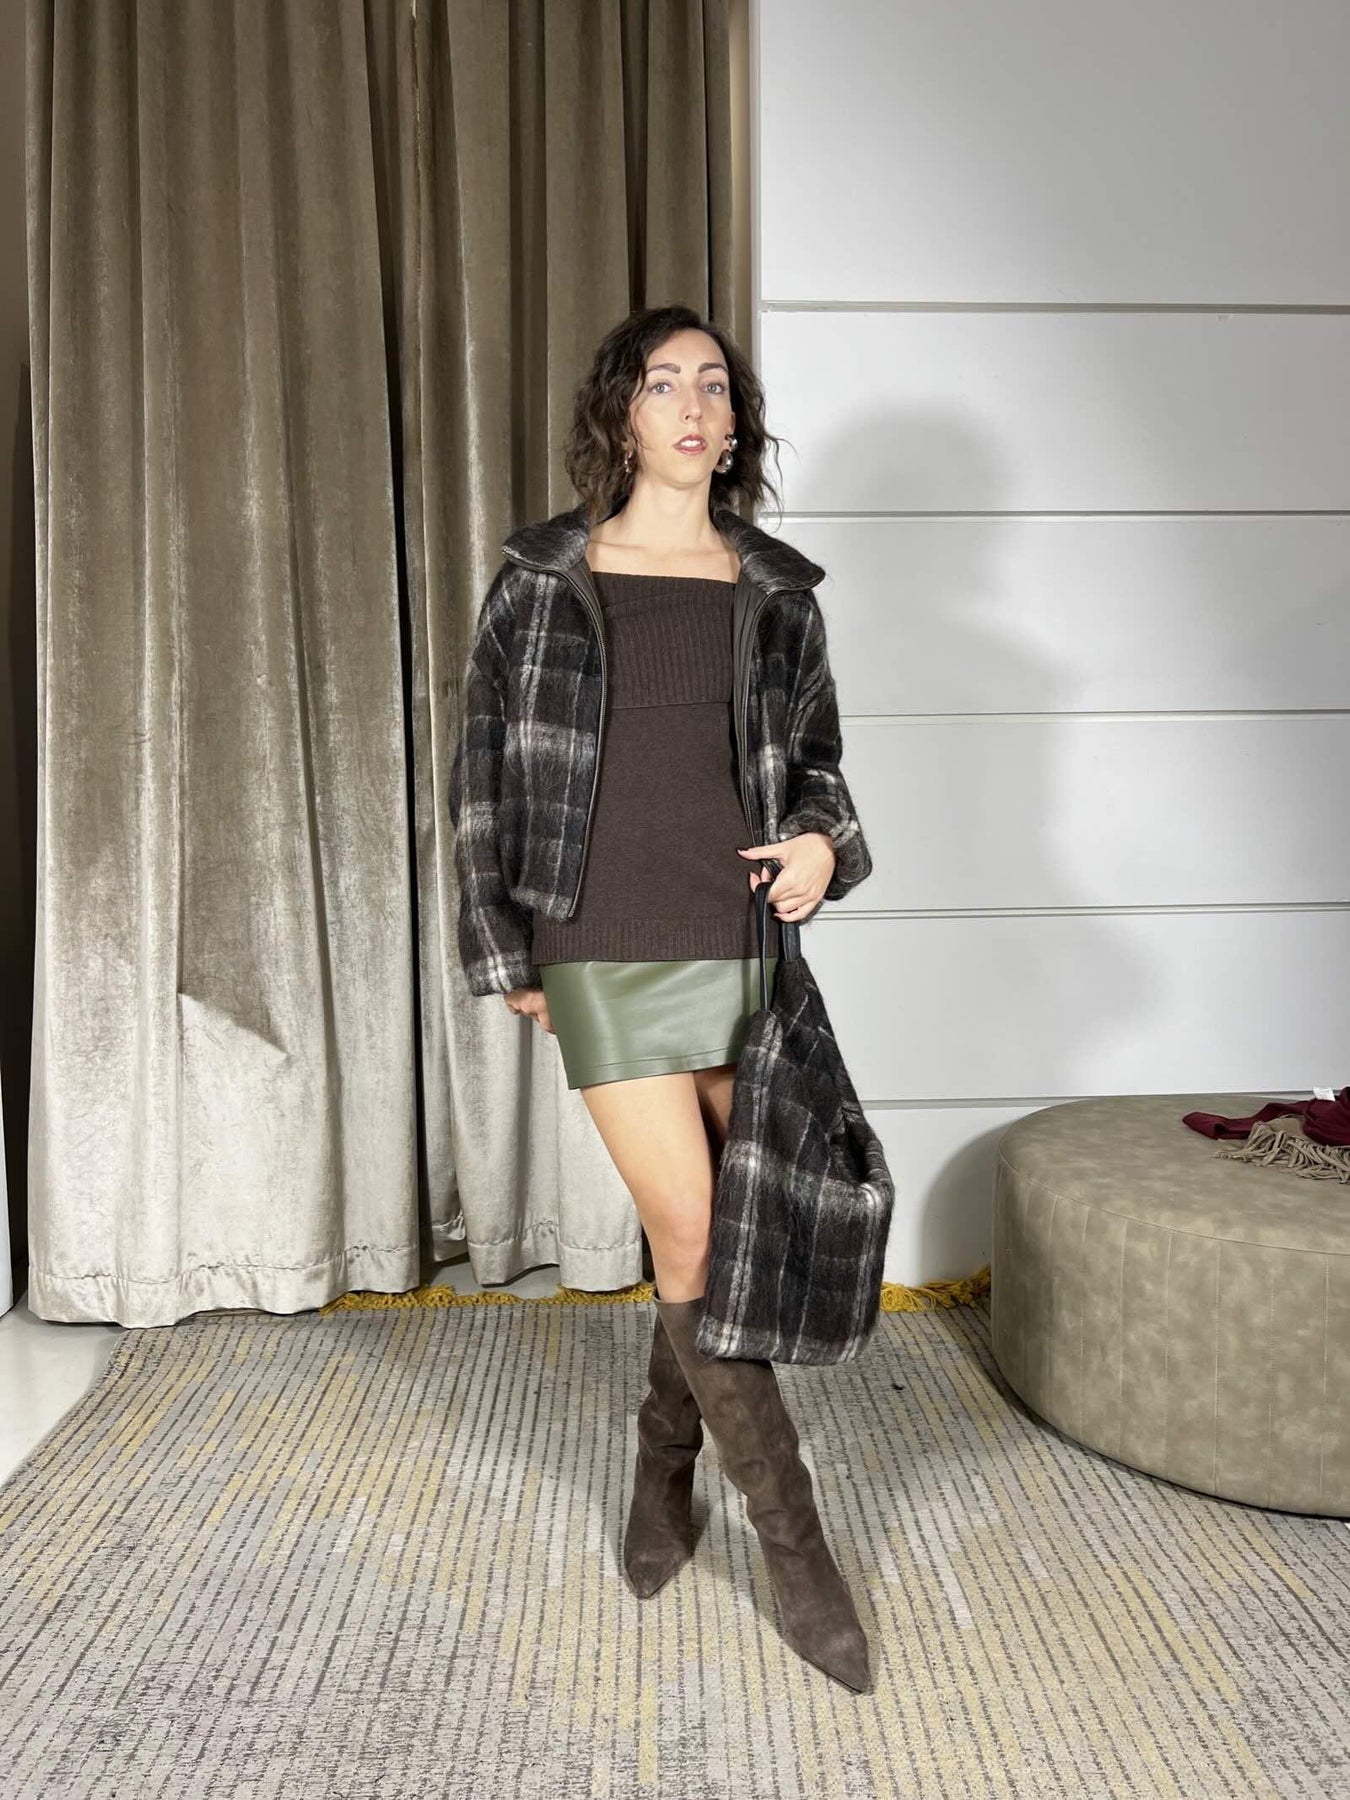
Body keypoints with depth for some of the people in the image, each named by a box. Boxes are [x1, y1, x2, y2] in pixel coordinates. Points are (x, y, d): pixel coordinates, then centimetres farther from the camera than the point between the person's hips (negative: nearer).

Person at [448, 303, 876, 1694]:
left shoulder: (777, 590, 8)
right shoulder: (542, 578, 3)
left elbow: (815, 759, 17)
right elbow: (485, 769, 4)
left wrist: (826, 843, -5)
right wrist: (505, 950, 0)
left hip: (747, 943, 3)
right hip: (607, 952, -2)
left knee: (712, 1240, 9)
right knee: (693, 1238, -3)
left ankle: (662, 1467, 36)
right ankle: (795, 1545, 14)